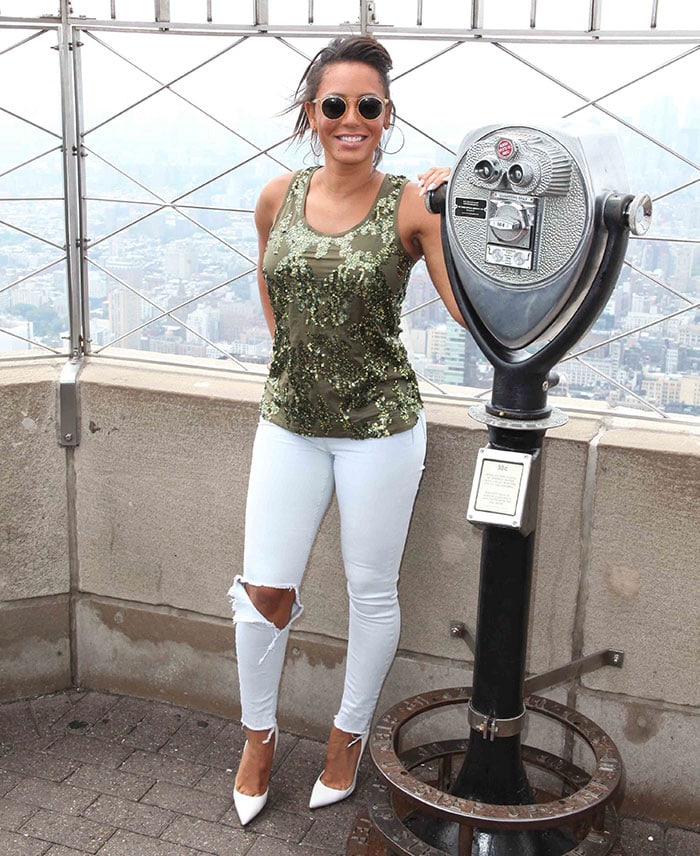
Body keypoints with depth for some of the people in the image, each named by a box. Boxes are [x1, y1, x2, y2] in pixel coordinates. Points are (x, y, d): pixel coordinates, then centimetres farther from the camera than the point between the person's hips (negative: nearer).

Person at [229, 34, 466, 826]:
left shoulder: (412, 207, -10)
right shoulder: (278, 198, 1)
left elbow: (474, 309, -17)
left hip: (379, 426, -3)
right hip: (289, 421, 3)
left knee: (371, 590, 11)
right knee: (264, 590, 6)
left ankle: (350, 733, 35)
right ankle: (259, 737, 31)